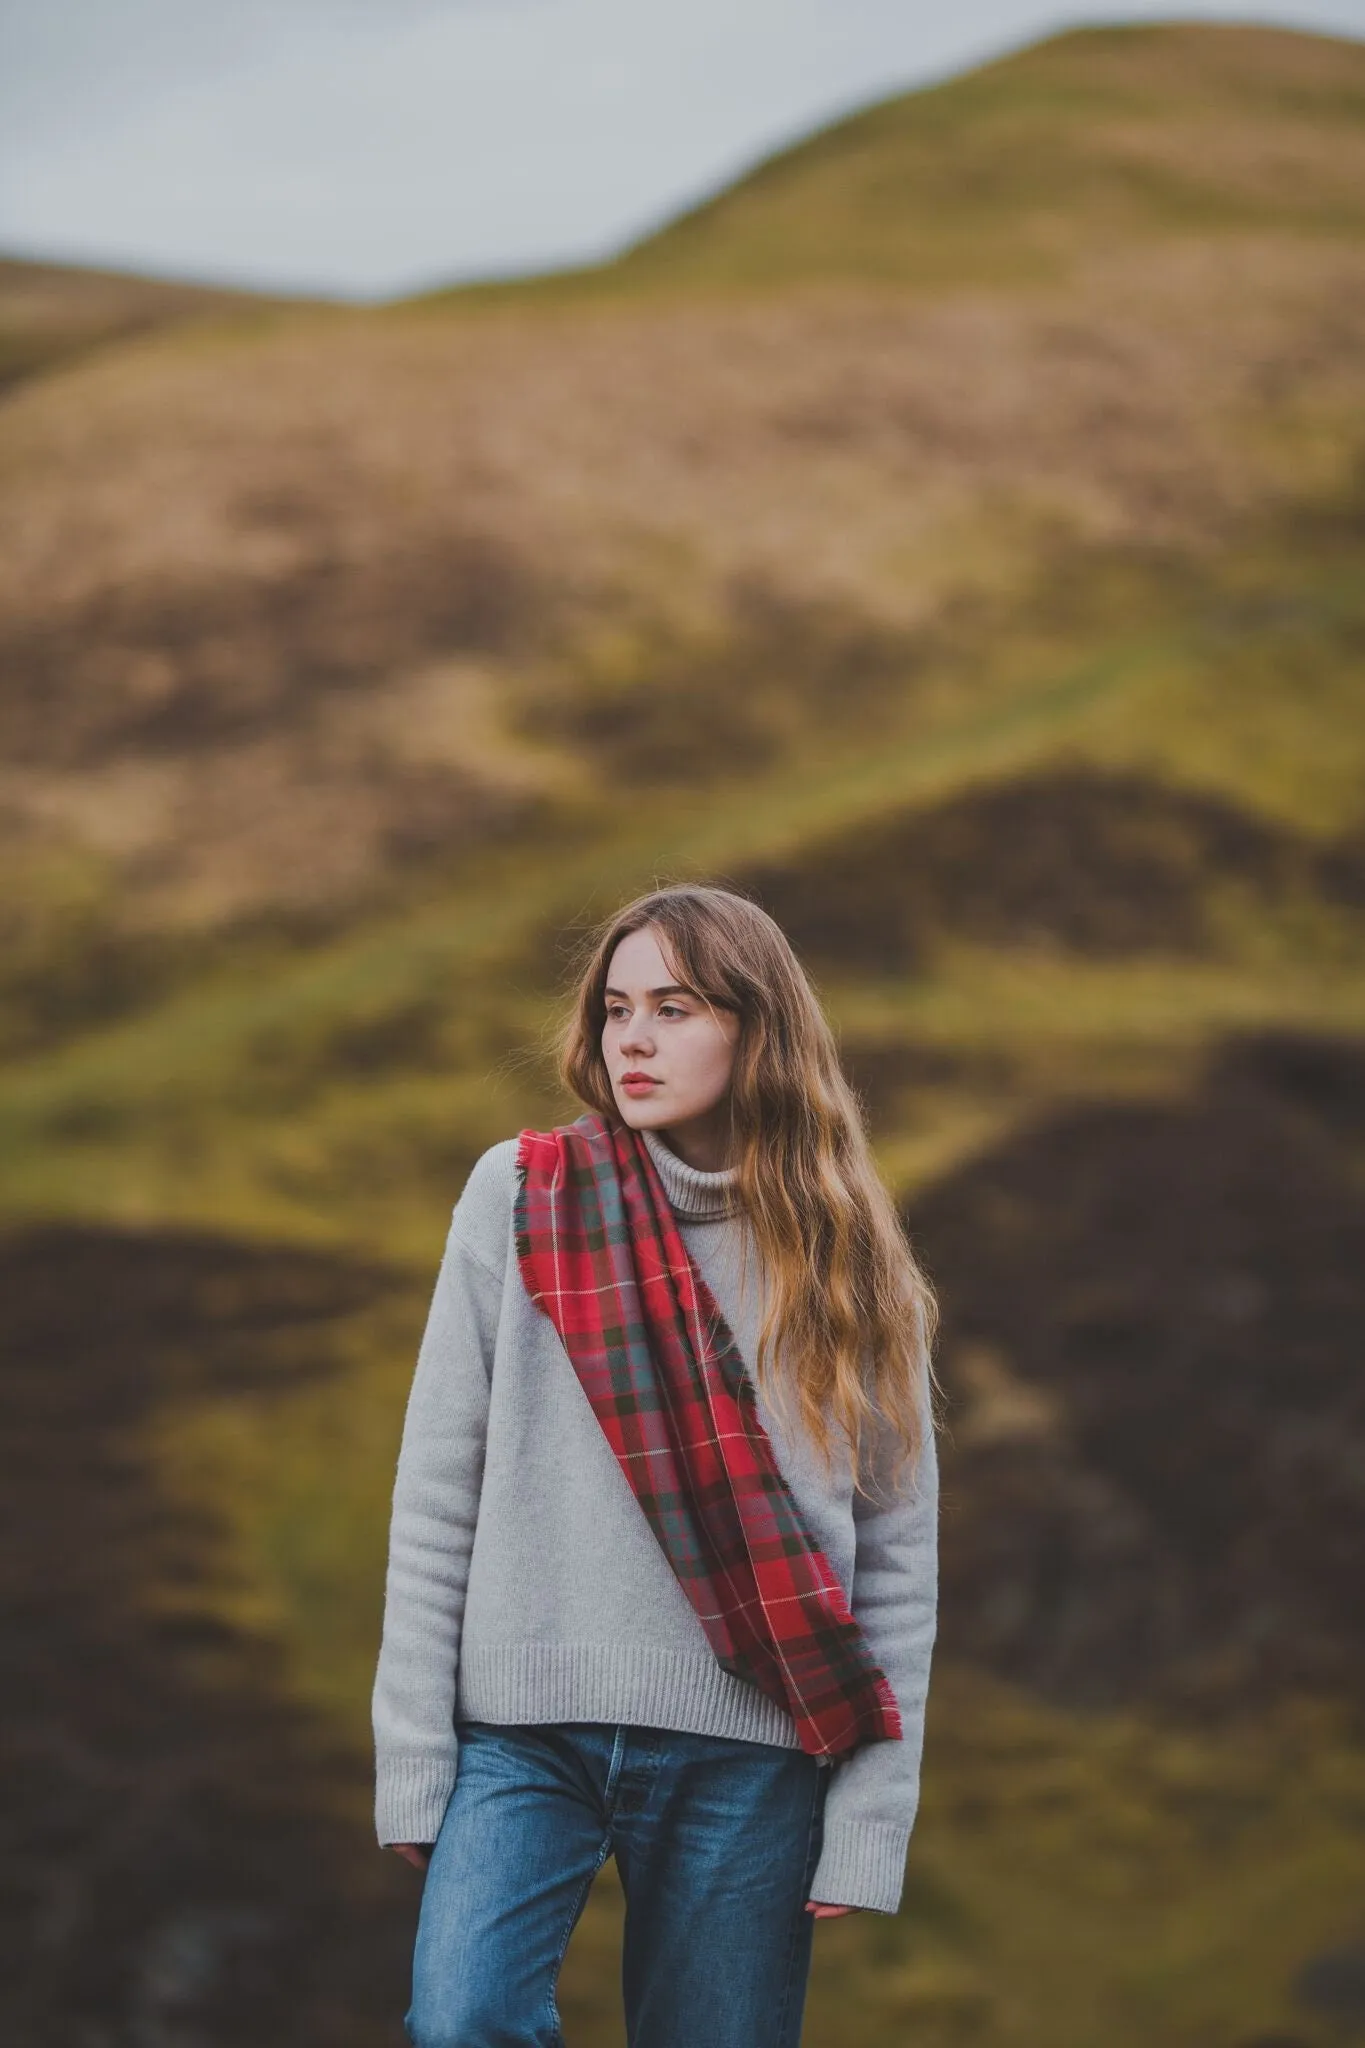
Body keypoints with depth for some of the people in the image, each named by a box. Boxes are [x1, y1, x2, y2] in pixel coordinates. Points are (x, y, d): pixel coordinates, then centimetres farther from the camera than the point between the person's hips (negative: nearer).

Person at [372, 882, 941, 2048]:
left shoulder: (847, 1263, 6)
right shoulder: (520, 1199, 5)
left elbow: (899, 1561, 5)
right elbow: (436, 1497, 3)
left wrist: (868, 1828, -2)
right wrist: (412, 1758, -2)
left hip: (750, 1757, 1)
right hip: (526, 1730, -1)